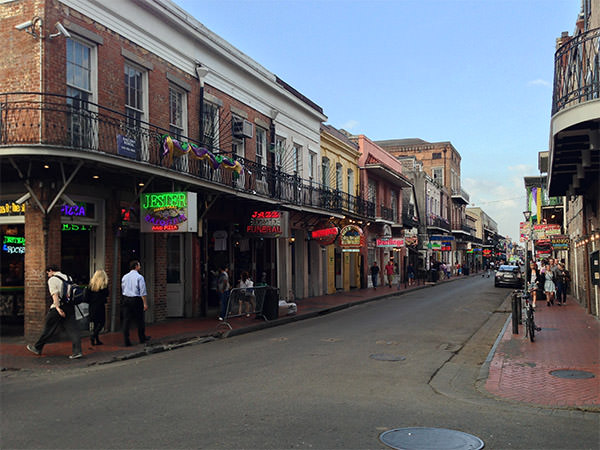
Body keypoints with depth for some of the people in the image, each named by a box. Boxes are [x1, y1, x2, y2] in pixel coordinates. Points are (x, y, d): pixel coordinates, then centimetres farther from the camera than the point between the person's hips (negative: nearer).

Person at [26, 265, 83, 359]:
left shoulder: (52, 279, -5)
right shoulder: (68, 277, 15)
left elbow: (55, 294, -16)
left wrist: (58, 308, -22)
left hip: (59, 307, -5)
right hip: (70, 307, 5)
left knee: (48, 329, 8)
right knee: (72, 329, 1)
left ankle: (37, 348, 23)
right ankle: (77, 351, -8)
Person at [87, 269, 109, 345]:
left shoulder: (91, 283, 3)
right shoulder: (104, 284, -9)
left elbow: (88, 295, 3)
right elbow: (107, 294, -4)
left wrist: (90, 302, 14)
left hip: (92, 306, 5)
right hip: (100, 305, -5)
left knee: (95, 322, 11)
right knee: (102, 322, 4)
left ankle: (97, 340, 12)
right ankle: (93, 335, -14)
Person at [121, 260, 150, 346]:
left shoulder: (124, 277, 8)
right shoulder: (139, 277, -9)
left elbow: (122, 289, 17)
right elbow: (143, 292, -12)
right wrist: (145, 303, -10)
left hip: (126, 300, 5)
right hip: (136, 300, -5)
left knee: (126, 320, 4)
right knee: (139, 320, 9)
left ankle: (126, 341, 3)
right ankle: (142, 338, 22)